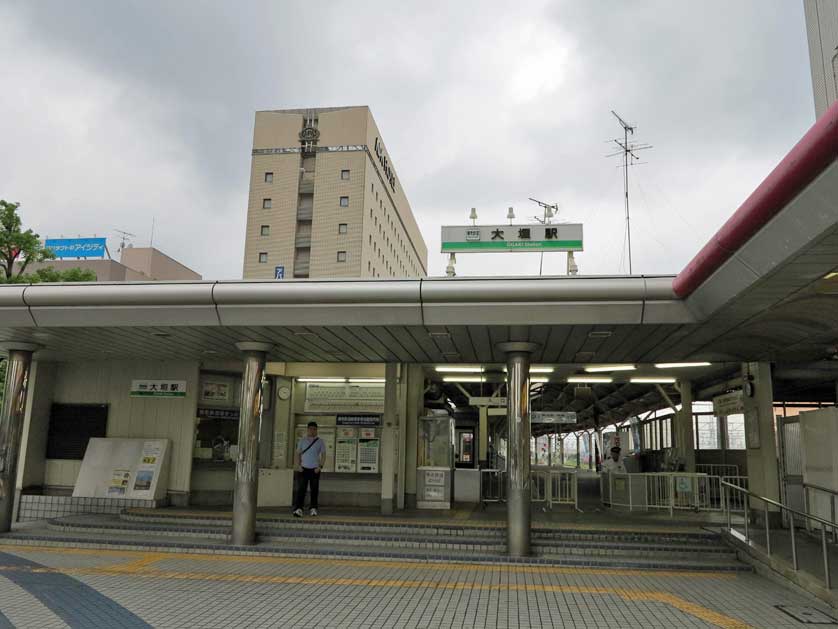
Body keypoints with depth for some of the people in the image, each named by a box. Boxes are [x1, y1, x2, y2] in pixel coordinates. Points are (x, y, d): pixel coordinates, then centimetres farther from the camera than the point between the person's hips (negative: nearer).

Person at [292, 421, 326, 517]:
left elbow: (323, 455, 5)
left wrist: (320, 466, -6)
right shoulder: (302, 441, 8)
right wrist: (297, 465, -3)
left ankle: (313, 509, 11)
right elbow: (297, 453, 8)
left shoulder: (320, 442, 5)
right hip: (304, 468, 0)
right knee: (301, 489, -7)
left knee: (314, 490, 4)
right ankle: (298, 509, -11)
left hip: (315, 469, 0)